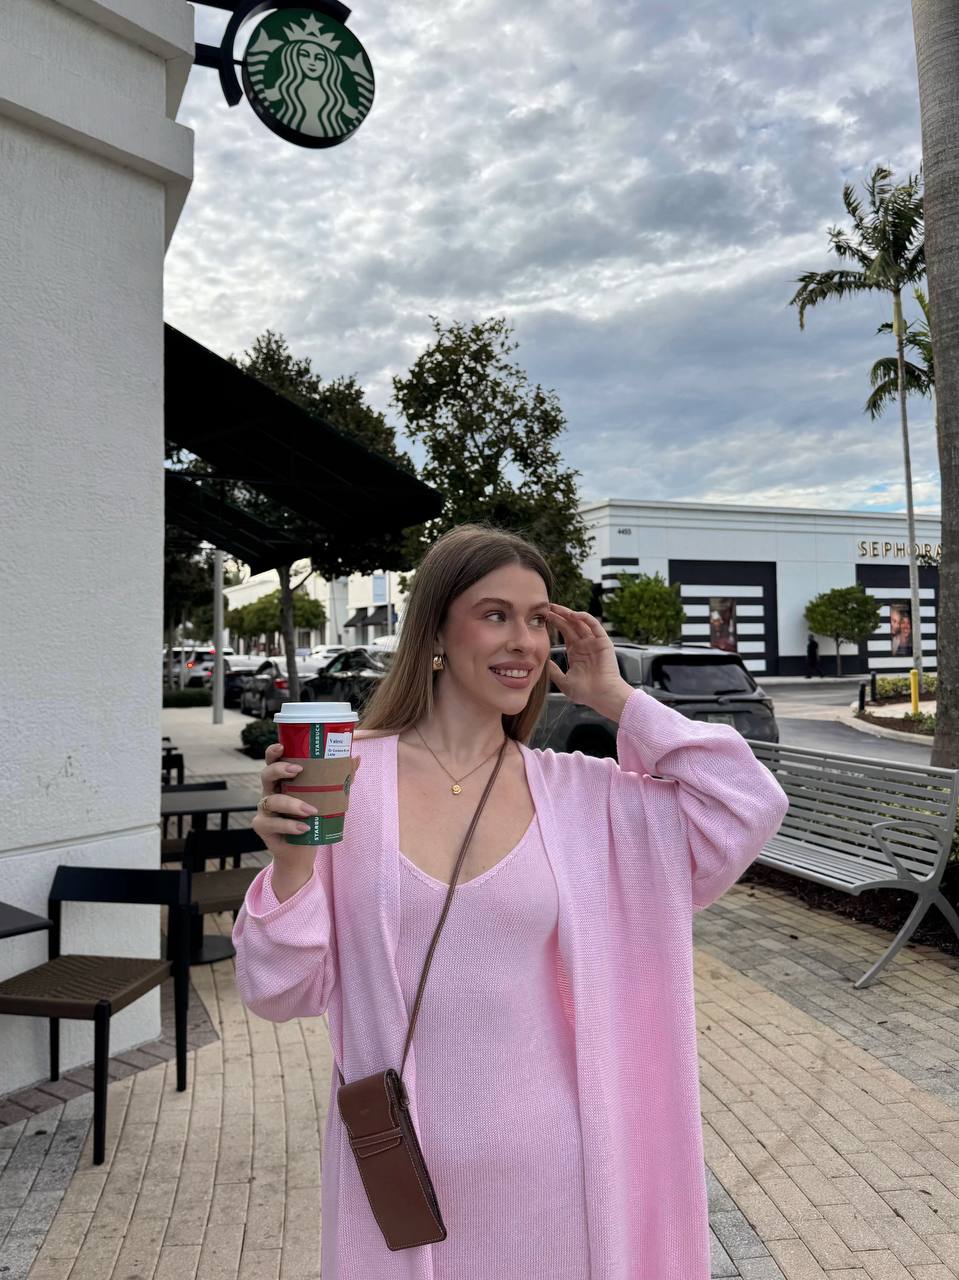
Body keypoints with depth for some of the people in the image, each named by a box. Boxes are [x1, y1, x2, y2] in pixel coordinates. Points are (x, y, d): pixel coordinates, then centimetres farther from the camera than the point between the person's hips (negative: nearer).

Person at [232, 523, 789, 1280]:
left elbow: (749, 811, -10)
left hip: (541, 1166, 1)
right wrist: (290, 860, -24)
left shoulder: (576, 793, -5)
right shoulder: (350, 779, -10)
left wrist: (616, 700, -9)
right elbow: (284, 993, -5)